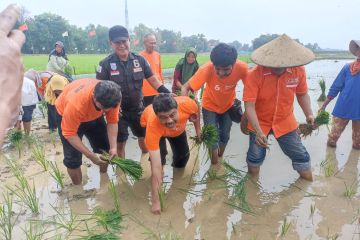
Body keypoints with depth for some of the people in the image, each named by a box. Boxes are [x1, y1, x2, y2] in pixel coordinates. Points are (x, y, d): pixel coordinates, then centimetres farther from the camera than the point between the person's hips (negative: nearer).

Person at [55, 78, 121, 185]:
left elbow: (112, 121, -20)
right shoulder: (76, 103, -43)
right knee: (73, 157, -7)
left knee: (105, 148, 7)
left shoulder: (112, 97, -31)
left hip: (94, 115, 4)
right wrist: (90, 155, -31)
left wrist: (113, 147, -29)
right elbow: (69, 134, -32)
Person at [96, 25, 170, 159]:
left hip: (138, 109, 3)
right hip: (118, 111, -3)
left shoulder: (139, 60, -4)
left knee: (144, 138, 19)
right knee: (120, 143, 7)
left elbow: (153, 80, -1)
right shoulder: (106, 64, -11)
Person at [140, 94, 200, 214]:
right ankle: (160, 183, 7)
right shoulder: (152, 125, -48)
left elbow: (196, 111, -14)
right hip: (155, 127, -3)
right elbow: (156, 167, -44)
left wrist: (198, 130, -4)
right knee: (160, 155, -23)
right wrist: (155, 201, -40)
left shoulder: (187, 104, -44)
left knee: (183, 155, 6)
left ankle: (177, 170, 42)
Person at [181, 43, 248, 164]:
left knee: (225, 135, 16)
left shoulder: (242, 68, -33)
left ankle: (220, 158, 43)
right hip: (210, 106, -2)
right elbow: (185, 87, -31)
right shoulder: (207, 69, -38)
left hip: (228, 106, 2)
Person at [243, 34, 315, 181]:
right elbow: (249, 106, -28)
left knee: (301, 156, 10)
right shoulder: (255, 75, -27)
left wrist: (309, 114, -7)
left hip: (285, 122, 3)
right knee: (255, 157, 10)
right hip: (259, 123, -2)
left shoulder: (298, 70, -14)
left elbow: (302, 94, 4)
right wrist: (258, 131, -35)